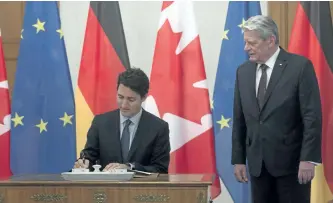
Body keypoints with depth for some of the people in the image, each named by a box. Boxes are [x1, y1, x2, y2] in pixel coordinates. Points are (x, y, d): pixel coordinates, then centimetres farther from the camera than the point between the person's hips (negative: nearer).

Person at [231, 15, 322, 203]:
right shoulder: (243, 71, 8)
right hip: (257, 163, 5)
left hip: (291, 161, -4)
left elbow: (312, 116, -10)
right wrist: (238, 159, 8)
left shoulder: (300, 66, -7)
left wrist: (308, 158, -16)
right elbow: (239, 120, 11)